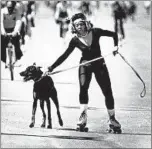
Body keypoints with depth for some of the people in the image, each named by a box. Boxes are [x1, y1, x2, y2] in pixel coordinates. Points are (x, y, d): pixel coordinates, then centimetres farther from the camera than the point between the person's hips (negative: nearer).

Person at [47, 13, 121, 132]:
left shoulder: (95, 32, -10)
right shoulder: (75, 40, -8)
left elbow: (113, 34, 1)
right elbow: (65, 56, -7)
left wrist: (116, 45, -16)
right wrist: (52, 67, -13)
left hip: (99, 64, 0)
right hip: (85, 65, 0)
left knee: (107, 91, -1)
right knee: (83, 87, -24)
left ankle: (112, 118, 14)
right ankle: (83, 116, -19)